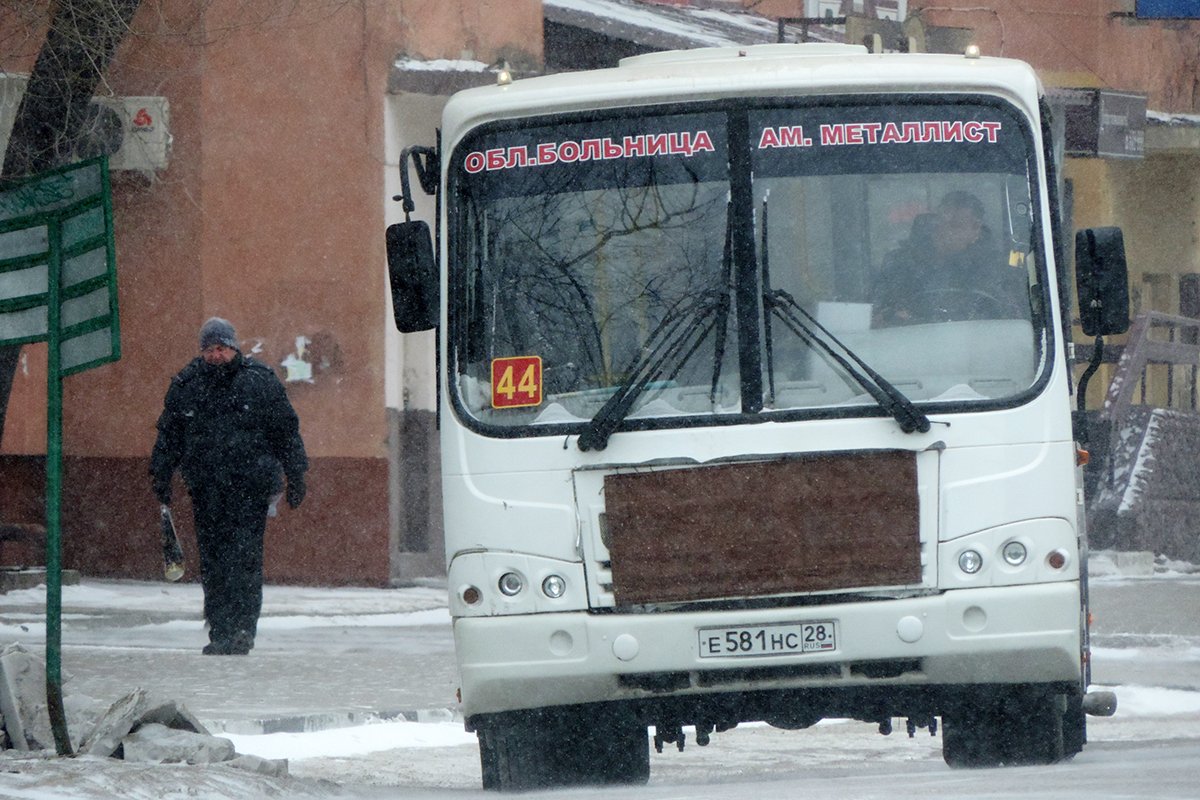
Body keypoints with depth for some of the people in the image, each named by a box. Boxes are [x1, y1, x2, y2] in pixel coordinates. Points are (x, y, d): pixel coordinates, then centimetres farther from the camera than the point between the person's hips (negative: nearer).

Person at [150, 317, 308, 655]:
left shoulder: (260, 381, 3)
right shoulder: (186, 386, 10)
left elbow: (286, 430, 8)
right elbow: (169, 434, 19)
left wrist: (296, 476, 7)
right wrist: (161, 475, 14)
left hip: (250, 487, -3)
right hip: (205, 487, 3)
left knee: (243, 556, -11)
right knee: (212, 560, 2)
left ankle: (242, 630, -11)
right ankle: (220, 632, 7)